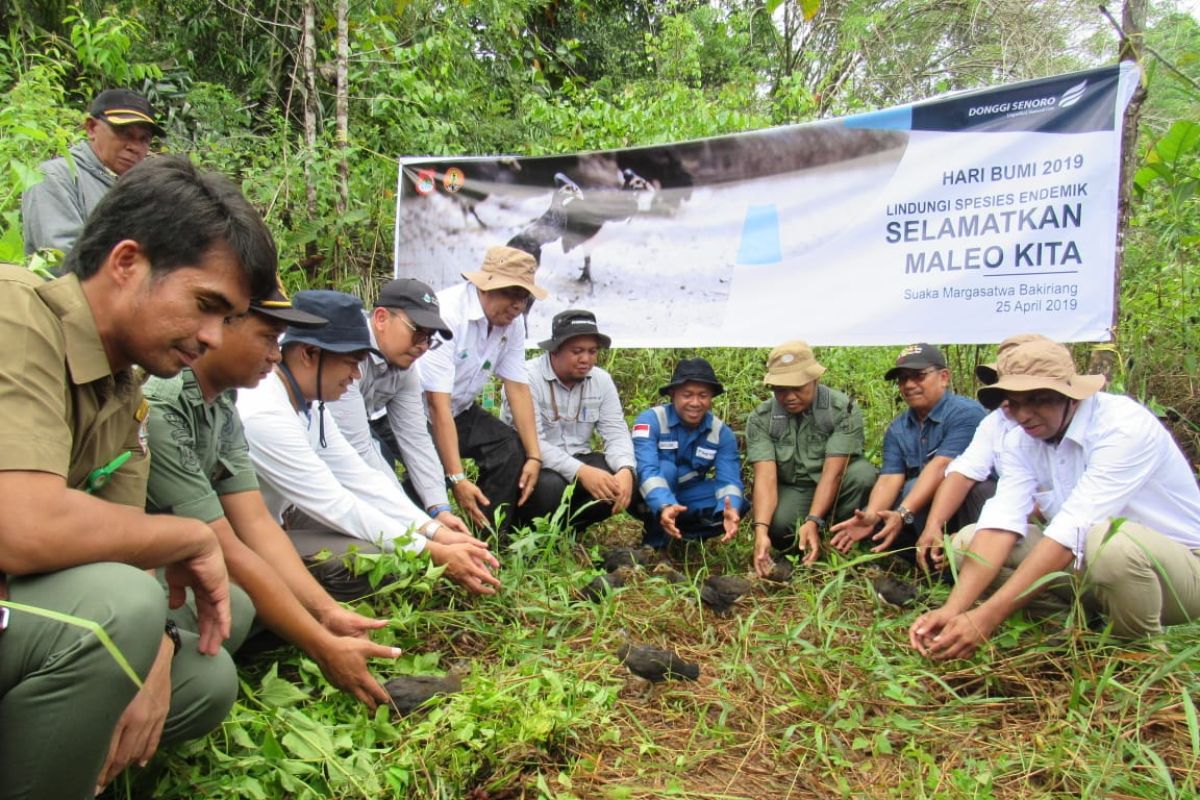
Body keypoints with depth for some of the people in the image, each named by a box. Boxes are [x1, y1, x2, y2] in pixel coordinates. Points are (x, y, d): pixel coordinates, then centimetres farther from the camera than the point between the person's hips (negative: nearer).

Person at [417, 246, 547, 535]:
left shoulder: (512, 322, -7)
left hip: (460, 410, 7)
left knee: (512, 451, -11)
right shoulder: (447, 314, -29)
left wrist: (534, 456, -12)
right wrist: (457, 479, -33)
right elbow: (437, 403, -31)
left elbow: (518, 387, -5)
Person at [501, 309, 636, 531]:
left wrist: (626, 470, -28)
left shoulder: (602, 380, 0)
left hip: (578, 462, 6)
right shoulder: (527, 377, -18)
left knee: (626, 479, -20)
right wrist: (580, 471, -39)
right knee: (550, 486, -37)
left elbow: (616, 433, -5)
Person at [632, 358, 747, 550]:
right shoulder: (650, 420, -23)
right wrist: (664, 507, -55)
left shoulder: (722, 433, -11)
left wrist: (730, 509, -44)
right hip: (651, 503, -3)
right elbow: (647, 470, -36)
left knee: (738, 504, -20)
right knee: (665, 468, -33)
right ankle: (655, 542, -16)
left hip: (687, 500, 4)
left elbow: (728, 479, -21)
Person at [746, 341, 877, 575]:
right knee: (777, 521, -34)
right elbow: (766, 477, -23)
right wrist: (761, 530, -39)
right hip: (791, 491, 0)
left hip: (836, 490, 0)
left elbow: (833, 472, -25)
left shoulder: (844, 409, -18)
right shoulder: (760, 419, -13)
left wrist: (813, 521, -37)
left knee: (864, 474, -32)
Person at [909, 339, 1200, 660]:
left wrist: (987, 617, -39)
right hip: (1090, 561, 6)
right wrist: (953, 609, -32)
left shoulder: (1125, 425, -25)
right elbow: (1000, 525, -17)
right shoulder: (1021, 442, -5)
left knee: (1108, 540, -39)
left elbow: (1072, 530, -34)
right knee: (965, 543, -7)